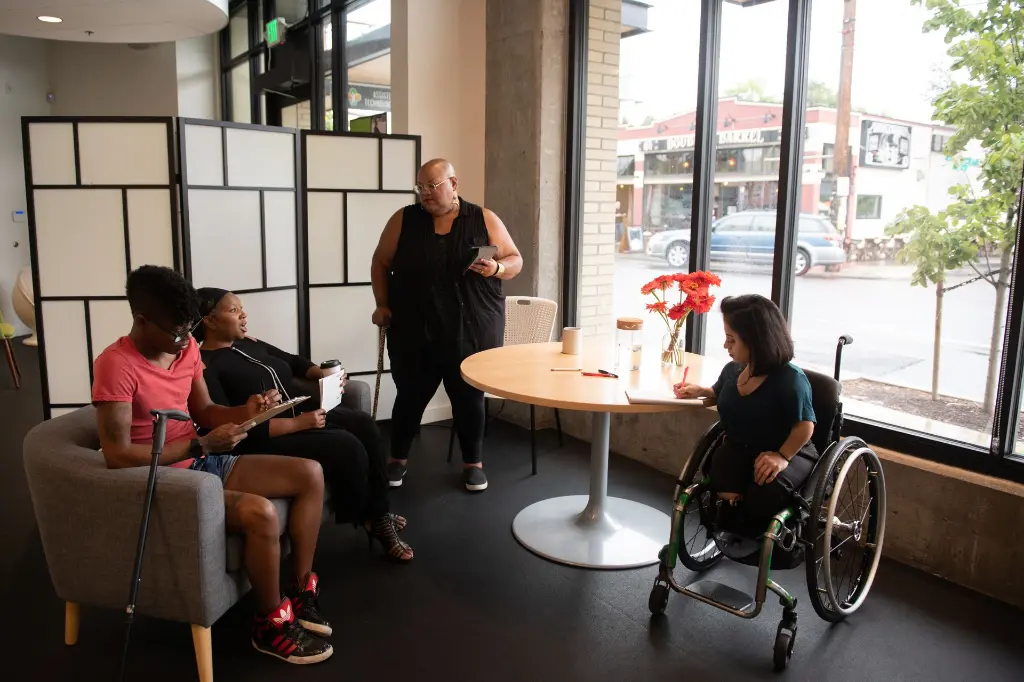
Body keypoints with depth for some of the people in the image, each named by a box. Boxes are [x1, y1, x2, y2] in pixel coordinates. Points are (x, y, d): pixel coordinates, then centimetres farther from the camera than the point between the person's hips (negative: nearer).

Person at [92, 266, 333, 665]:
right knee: (260, 512, -31)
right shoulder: (115, 366, -21)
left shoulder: (186, 346, 3)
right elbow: (118, 455, -25)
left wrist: (245, 411, -9)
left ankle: (302, 590, 7)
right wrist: (202, 445, -24)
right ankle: (271, 623, -6)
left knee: (311, 474, -1)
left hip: (204, 462, 9)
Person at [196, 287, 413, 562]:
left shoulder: (249, 344, 11)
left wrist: (323, 373, 2)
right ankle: (367, 518, 5)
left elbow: (293, 362, 24)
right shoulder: (205, 368, -15)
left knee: (364, 425, -9)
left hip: (299, 412, 9)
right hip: (264, 441, -9)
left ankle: (378, 513, -1)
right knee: (347, 447, -21)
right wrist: (297, 424, -25)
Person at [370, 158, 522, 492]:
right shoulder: (403, 220, 2)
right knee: (410, 396, 11)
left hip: (472, 332, 0)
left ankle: (473, 463, 26)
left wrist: (497, 268, -17)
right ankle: (397, 459, 30)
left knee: (469, 397, 9)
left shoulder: (485, 220, 0)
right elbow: (381, 262, 9)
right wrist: (382, 305, 1)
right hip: (414, 332, 1)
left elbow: (515, 260, 3)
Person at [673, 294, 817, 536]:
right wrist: (700, 392, 4)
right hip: (739, 448, 5)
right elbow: (720, 395, 25)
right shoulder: (733, 370, 1)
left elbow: (805, 426, -16)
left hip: (788, 452, -4)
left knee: (766, 492, -35)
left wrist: (782, 456, -26)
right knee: (725, 488, -30)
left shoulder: (790, 379, -21)